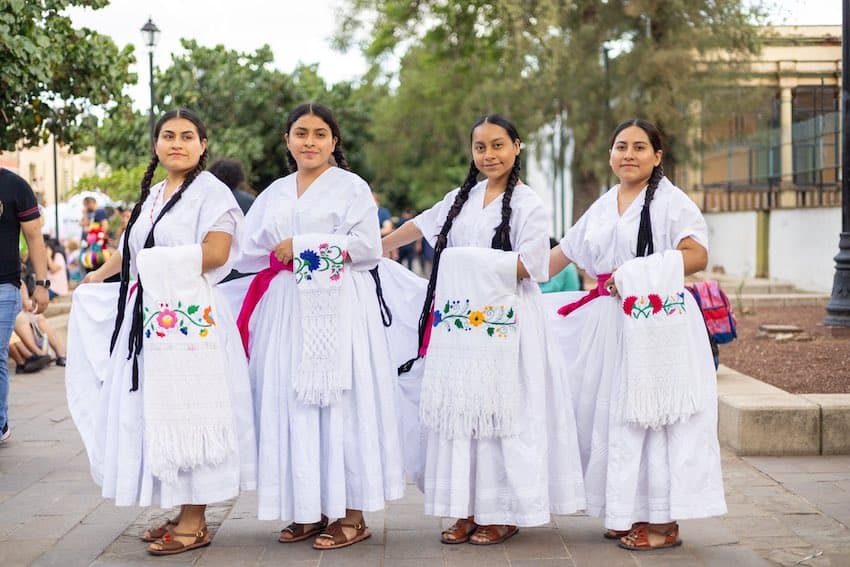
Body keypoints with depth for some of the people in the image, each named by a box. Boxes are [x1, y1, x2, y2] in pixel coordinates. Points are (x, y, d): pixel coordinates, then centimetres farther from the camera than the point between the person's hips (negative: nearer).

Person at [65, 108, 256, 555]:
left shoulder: (210, 191, -5)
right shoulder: (152, 194, 19)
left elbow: (215, 252, -17)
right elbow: (131, 249, 32)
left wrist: (160, 262, -10)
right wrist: (98, 275, 37)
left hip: (189, 314, -8)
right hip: (149, 317, 8)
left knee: (186, 411, -6)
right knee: (156, 414, 9)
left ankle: (195, 523, 1)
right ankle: (182, 514, 18)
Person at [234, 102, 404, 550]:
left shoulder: (351, 187, 3)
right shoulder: (275, 193, 18)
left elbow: (367, 246, -10)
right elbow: (249, 252, 14)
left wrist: (301, 248, -10)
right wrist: (275, 257, -4)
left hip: (338, 309, -5)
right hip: (287, 312, 5)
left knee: (339, 403, -6)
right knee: (290, 405, 2)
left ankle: (352, 514, -1)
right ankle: (309, 510, 10)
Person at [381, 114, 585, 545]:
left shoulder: (526, 202, -3)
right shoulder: (461, 198, 14)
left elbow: (530, 265, -12)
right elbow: (419, 226, 27)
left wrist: (474, 260, -9)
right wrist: (373, 249, 36)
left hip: (503, 325, -6)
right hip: (459, 323, 6)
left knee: (500, 413, -4)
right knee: (459, 410, 5)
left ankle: (503, 513, 5)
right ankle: (468, 510, 12)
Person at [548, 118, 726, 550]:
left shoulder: (670, 200, -5)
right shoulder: (603, 206, 16)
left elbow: (697, 255, -17)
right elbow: (564, 251, 24)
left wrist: (634, 274, -21)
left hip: (658, 323, -7)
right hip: (612, 325, 7)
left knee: (653, 415, -6)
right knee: (616, 415, 9)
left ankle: (664, 523, 1)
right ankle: (631, 514, 19)